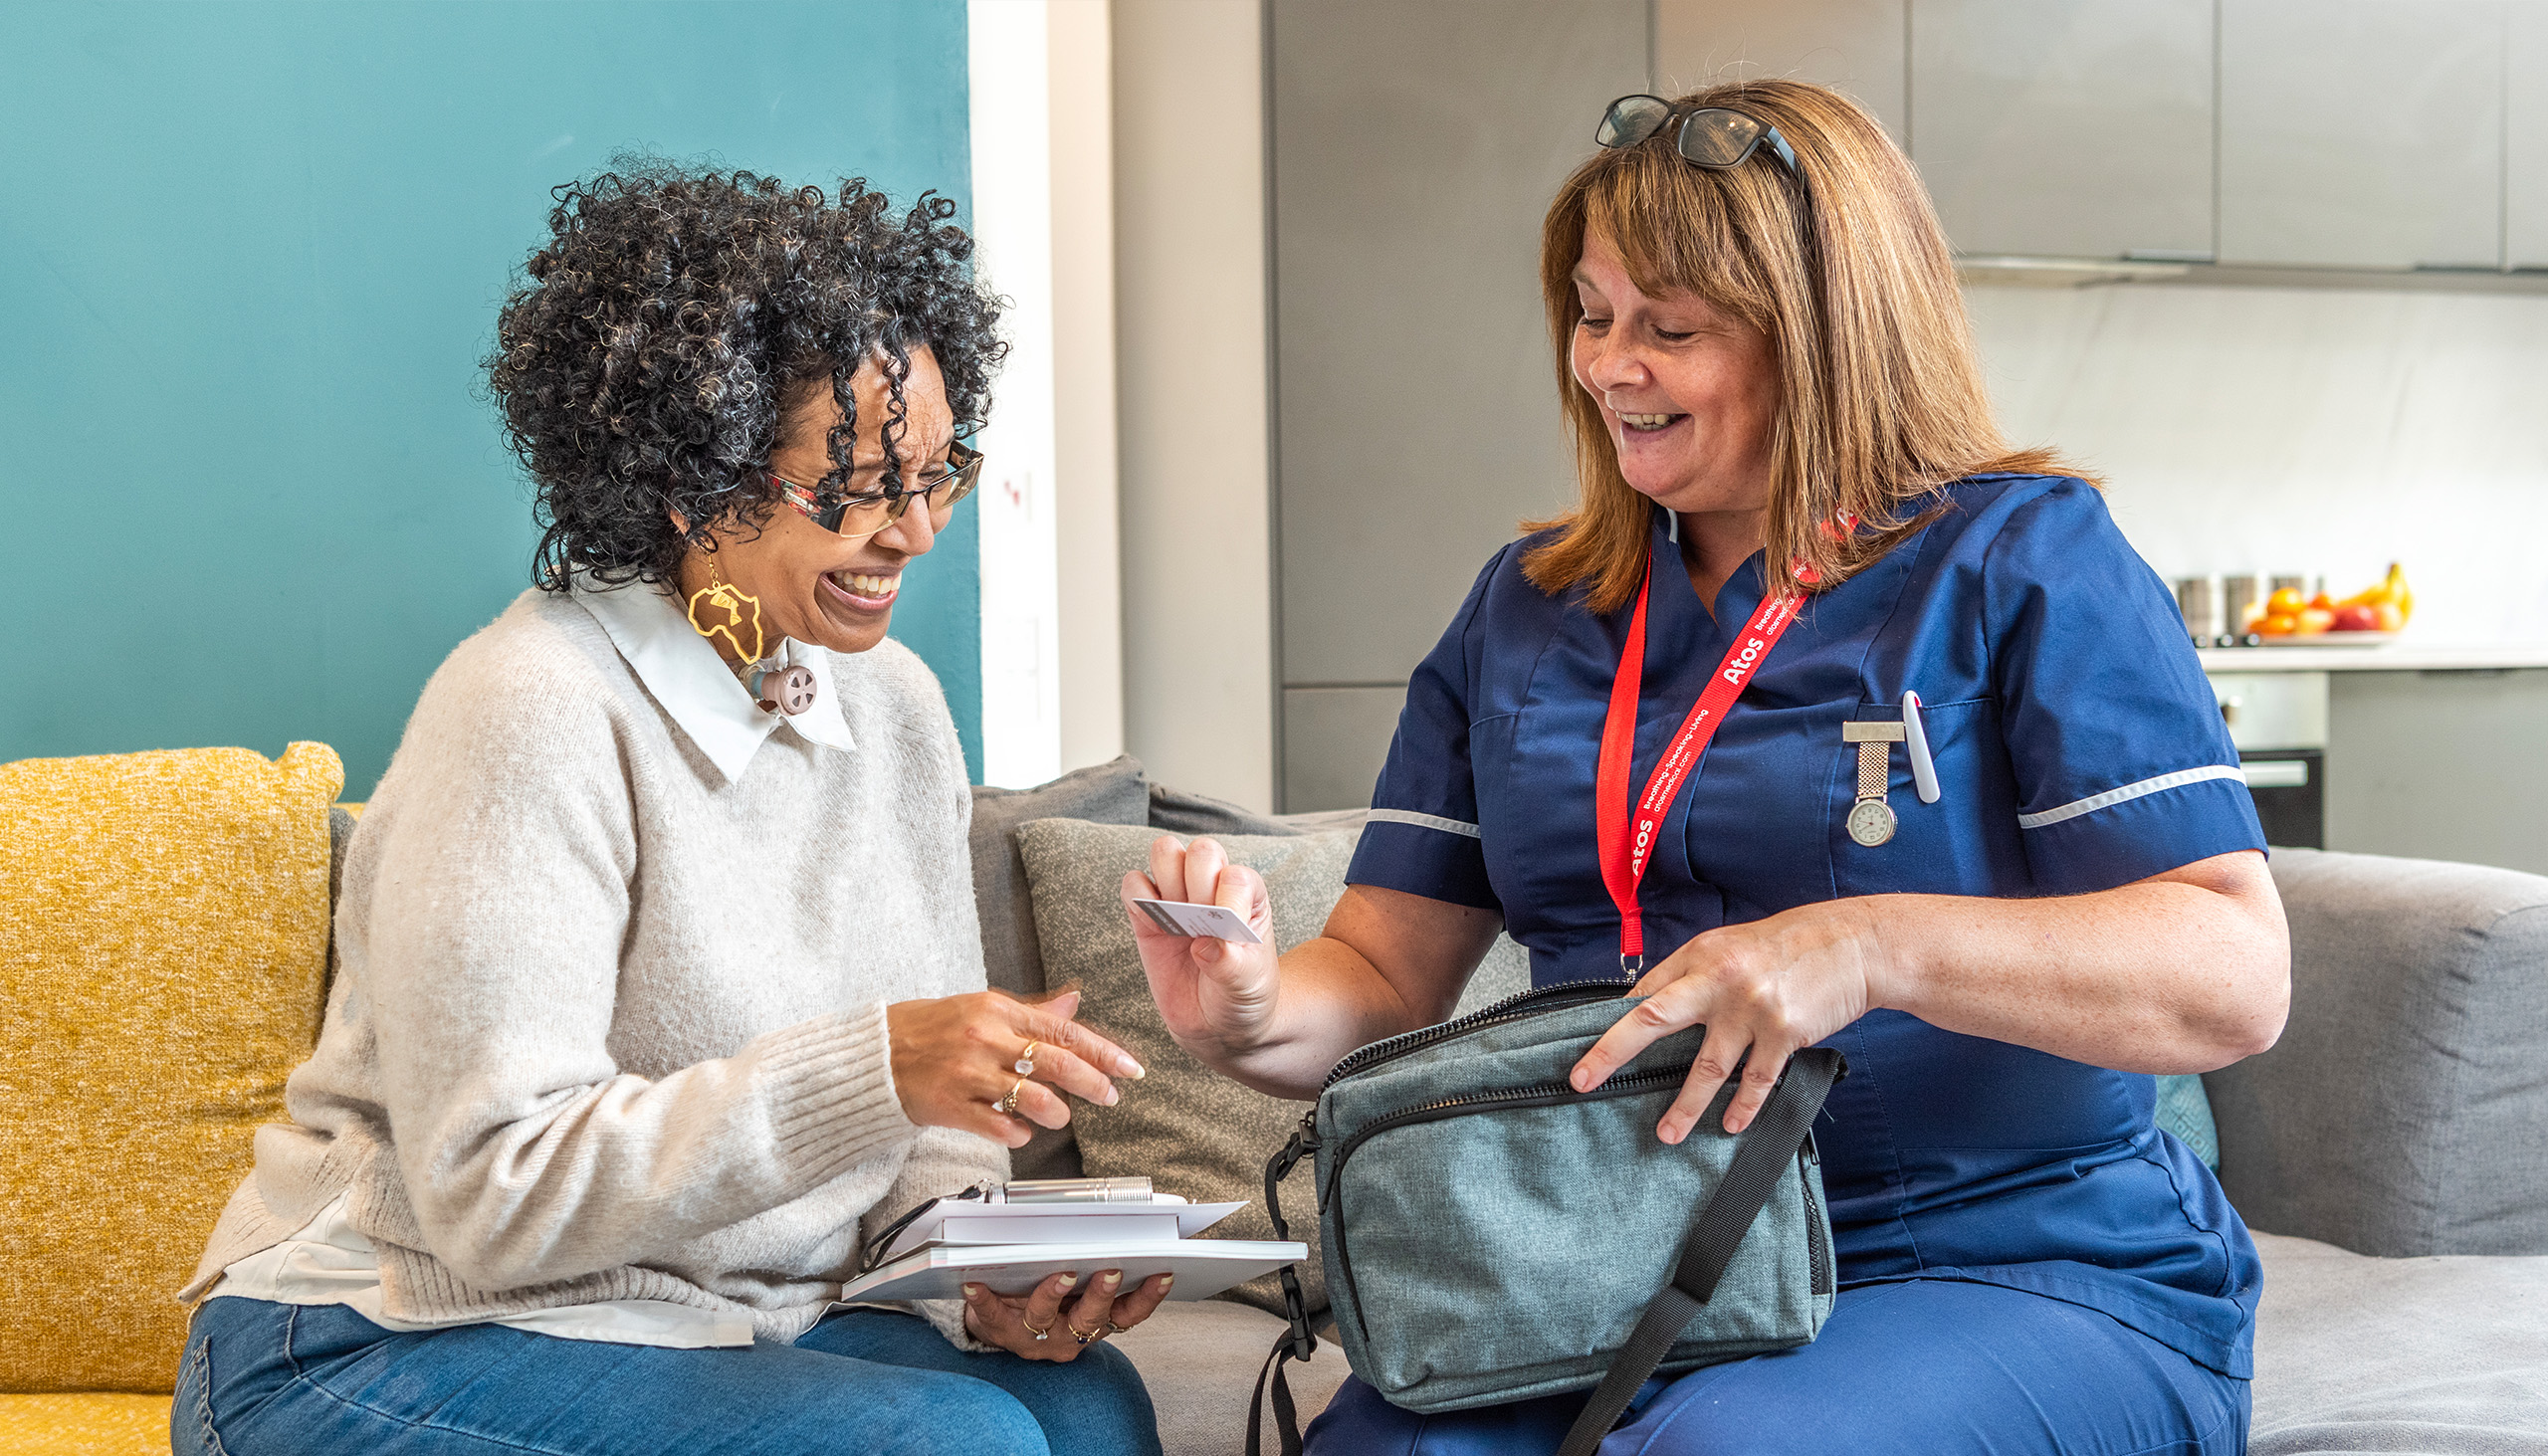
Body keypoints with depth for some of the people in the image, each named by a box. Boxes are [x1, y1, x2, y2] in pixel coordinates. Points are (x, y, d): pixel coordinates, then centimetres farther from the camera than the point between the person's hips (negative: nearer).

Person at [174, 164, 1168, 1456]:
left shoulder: (894, 706, 6)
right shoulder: (538, 713, -18)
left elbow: (923, 1117, 9)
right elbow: (493, 1192, -22)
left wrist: (979, 1270, -13)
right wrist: (873, 1069, -31)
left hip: (727, 1332, 6)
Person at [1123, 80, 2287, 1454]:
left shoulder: (2021, 563, -3)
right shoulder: (1525, 609, 15)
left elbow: (2236, 976, -12)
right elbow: (1382, 982, 13)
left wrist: (1872, 950, -26)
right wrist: (1251, 1015, -11)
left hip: (2022, 1278, -4)